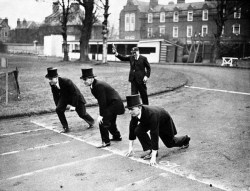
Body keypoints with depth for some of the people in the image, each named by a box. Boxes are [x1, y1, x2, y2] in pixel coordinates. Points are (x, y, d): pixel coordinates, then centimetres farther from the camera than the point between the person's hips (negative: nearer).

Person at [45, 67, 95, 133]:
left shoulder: (66, 81, -36)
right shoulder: (52, 84, -17)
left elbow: (75, 93, -28)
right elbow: (55, 95, 0)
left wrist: (73, 105, -26)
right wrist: (57, 105, -2)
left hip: (76, 97, -5)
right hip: (64, 96, 5)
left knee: (82, 114, 4)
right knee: (58, 110, -17)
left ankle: (92, 122, 37)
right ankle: (65, 128, -4)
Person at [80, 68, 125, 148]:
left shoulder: (99, 85, -25)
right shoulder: (93, 85, 4)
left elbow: (102, 101, -27)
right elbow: (100, 101, 7)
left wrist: (101, 115, -24)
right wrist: (101, 114, 3)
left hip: (114, 103, -10)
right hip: (114, 103, 10)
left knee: (103, 122, -12)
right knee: (110, 121, 24)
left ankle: (106, 142, -1)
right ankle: (117, 136, 44)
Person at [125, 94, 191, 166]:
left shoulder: (151, 114, -47)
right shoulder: (135, 113, -29)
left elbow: (154, 134, -47)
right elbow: (132, 127, -15)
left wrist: (153, 157, -46)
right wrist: (130, 147, -14)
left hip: (165, 122, -4)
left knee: (170, 143, 15)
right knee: (138, 130, -24)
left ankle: (185, 139, 46)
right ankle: (149, 150, -8)